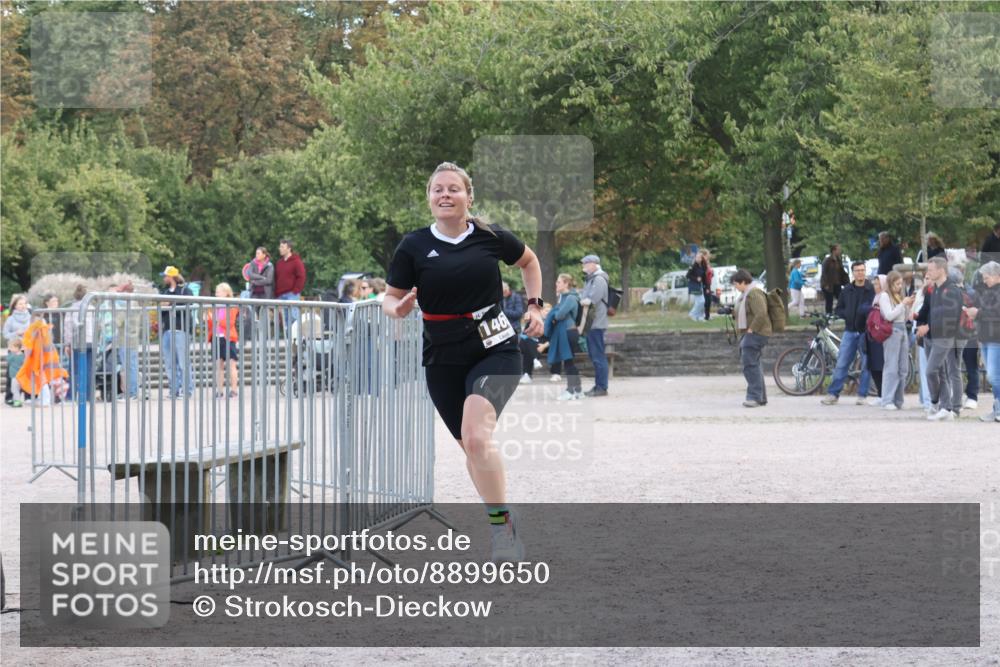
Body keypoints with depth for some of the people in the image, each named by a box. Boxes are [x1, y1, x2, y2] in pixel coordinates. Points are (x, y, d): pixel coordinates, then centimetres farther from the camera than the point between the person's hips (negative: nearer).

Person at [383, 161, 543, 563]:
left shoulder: (491, 237, -2)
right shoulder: (414, 246, -3)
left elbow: (529, 261, 18)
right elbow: (389, 298, 1)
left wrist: (535, 306, 9)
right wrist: (398, 308, -21)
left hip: (495, 351, -3)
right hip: (443, 361, 3)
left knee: (476, 437, -25)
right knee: (470, 447, 11)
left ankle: (502, 522, -14)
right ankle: (504, 526, 29)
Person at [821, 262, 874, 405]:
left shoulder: (872, 290, -3)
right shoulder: (847, 291, 8)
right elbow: (839, 309, 12)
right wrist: (849, 316, -4)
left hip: (866, 332, -3)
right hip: (850, 331, 3)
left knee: (866, 365, 2)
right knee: (841, 364, 1)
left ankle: (862, 395, 11)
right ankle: (833, 393, 5)